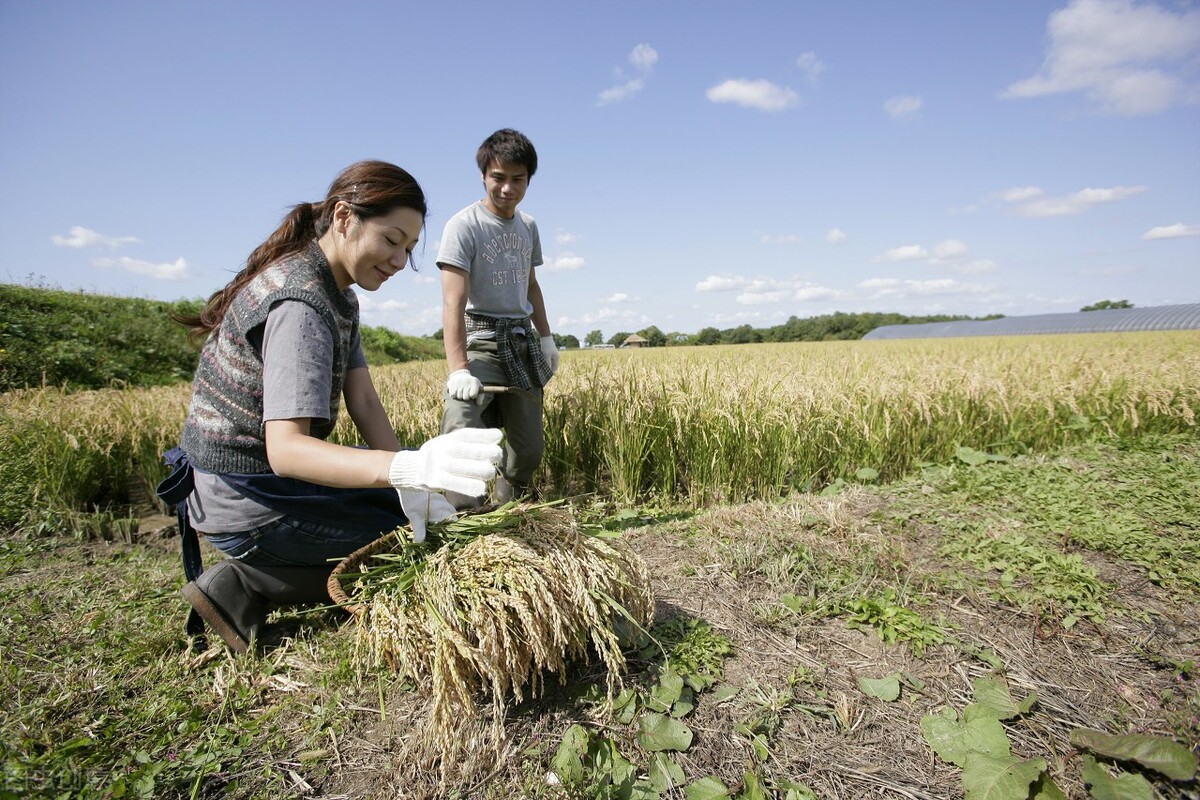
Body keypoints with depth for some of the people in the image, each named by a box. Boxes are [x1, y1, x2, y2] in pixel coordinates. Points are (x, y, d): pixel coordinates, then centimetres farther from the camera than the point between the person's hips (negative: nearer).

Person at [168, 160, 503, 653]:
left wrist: (411, 485, -15)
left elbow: (364, 402, -3)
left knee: (424, 513, 15)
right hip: (248, 504, -9)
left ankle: (254, 578, 8)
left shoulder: (339, 295, 5)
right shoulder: (300, 303, -25)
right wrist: (409, 468, -52)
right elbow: (284, 449, -36)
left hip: (263, 479, 9)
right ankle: (248, 585, -2)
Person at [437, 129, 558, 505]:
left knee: (529, 446, 8)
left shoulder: (528, 226, 12)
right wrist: (458, 370, -29)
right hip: (480, 341, -6)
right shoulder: (464, 226, -10)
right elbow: (453, 302, -20)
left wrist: (546, 337, 18)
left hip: (523, 342, 6)